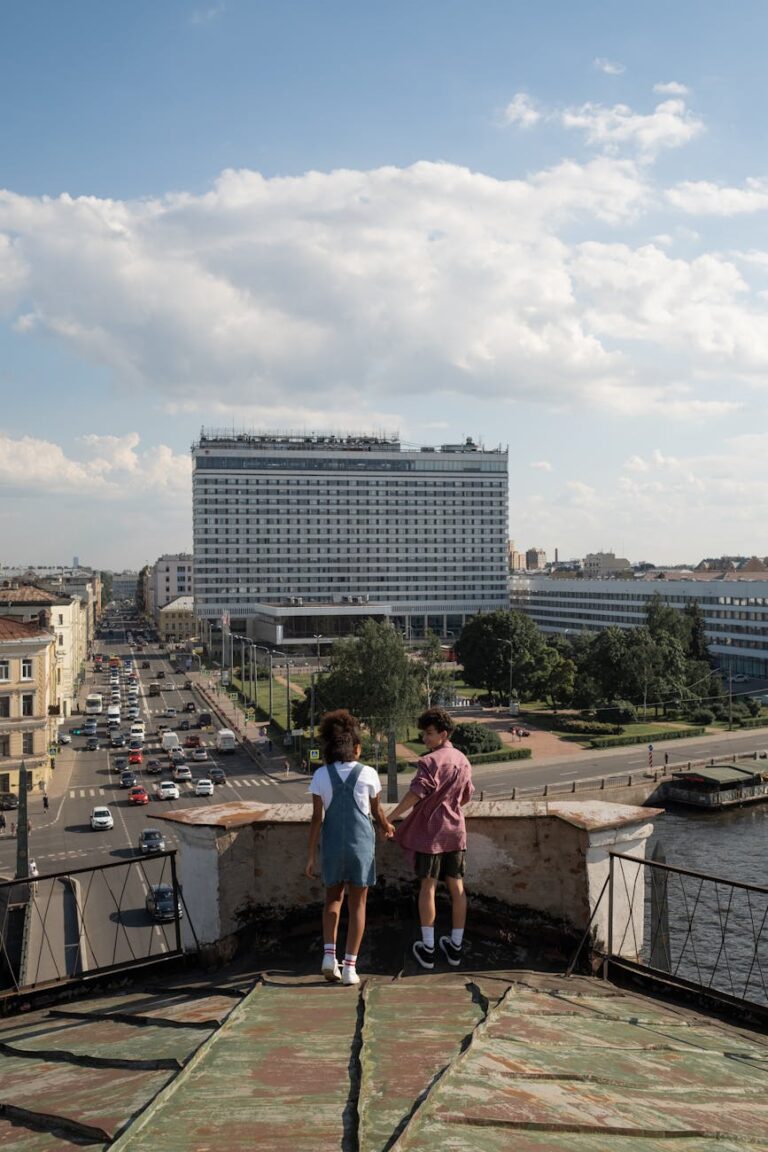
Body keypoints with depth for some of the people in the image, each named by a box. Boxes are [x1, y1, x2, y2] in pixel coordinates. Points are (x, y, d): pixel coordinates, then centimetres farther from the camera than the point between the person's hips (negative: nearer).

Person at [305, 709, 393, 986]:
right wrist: (387, 827, 28)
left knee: (333, 898, 20)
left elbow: (317, 818, -7)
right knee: (357, 904, 8)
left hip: (332, 846, 1)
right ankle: (350, 966, 6)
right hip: (362, 845, -1)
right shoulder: (368, 774, -6)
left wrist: (310, 856, -2)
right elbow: (377, 812, 6)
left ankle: (329, 955, 5)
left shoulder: (321, 775, -5)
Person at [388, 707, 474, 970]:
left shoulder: (430, 761, -16)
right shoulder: (463, 760, 7)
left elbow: (415, 794, -24)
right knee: (457, 887, 9)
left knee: (428, 887, 3)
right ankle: (455, 947, 17)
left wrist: (390, 819, -20)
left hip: (430, 832, -6)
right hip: (456, 831, 6)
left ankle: (428, 949, 8)